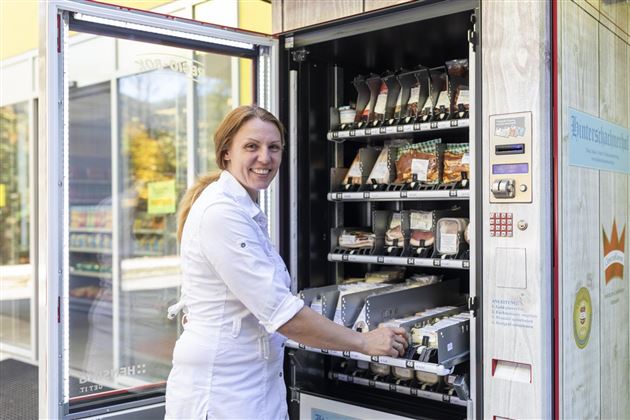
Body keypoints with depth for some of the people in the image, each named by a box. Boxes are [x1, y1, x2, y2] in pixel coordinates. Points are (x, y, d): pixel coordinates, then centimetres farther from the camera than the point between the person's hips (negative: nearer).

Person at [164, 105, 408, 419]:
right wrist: (364, 342, -15)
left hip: (257, 385, 9)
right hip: (220, 392, -9)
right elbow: (278, 311, -23)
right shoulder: (220, 212, -19)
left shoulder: (246, 211, 11)